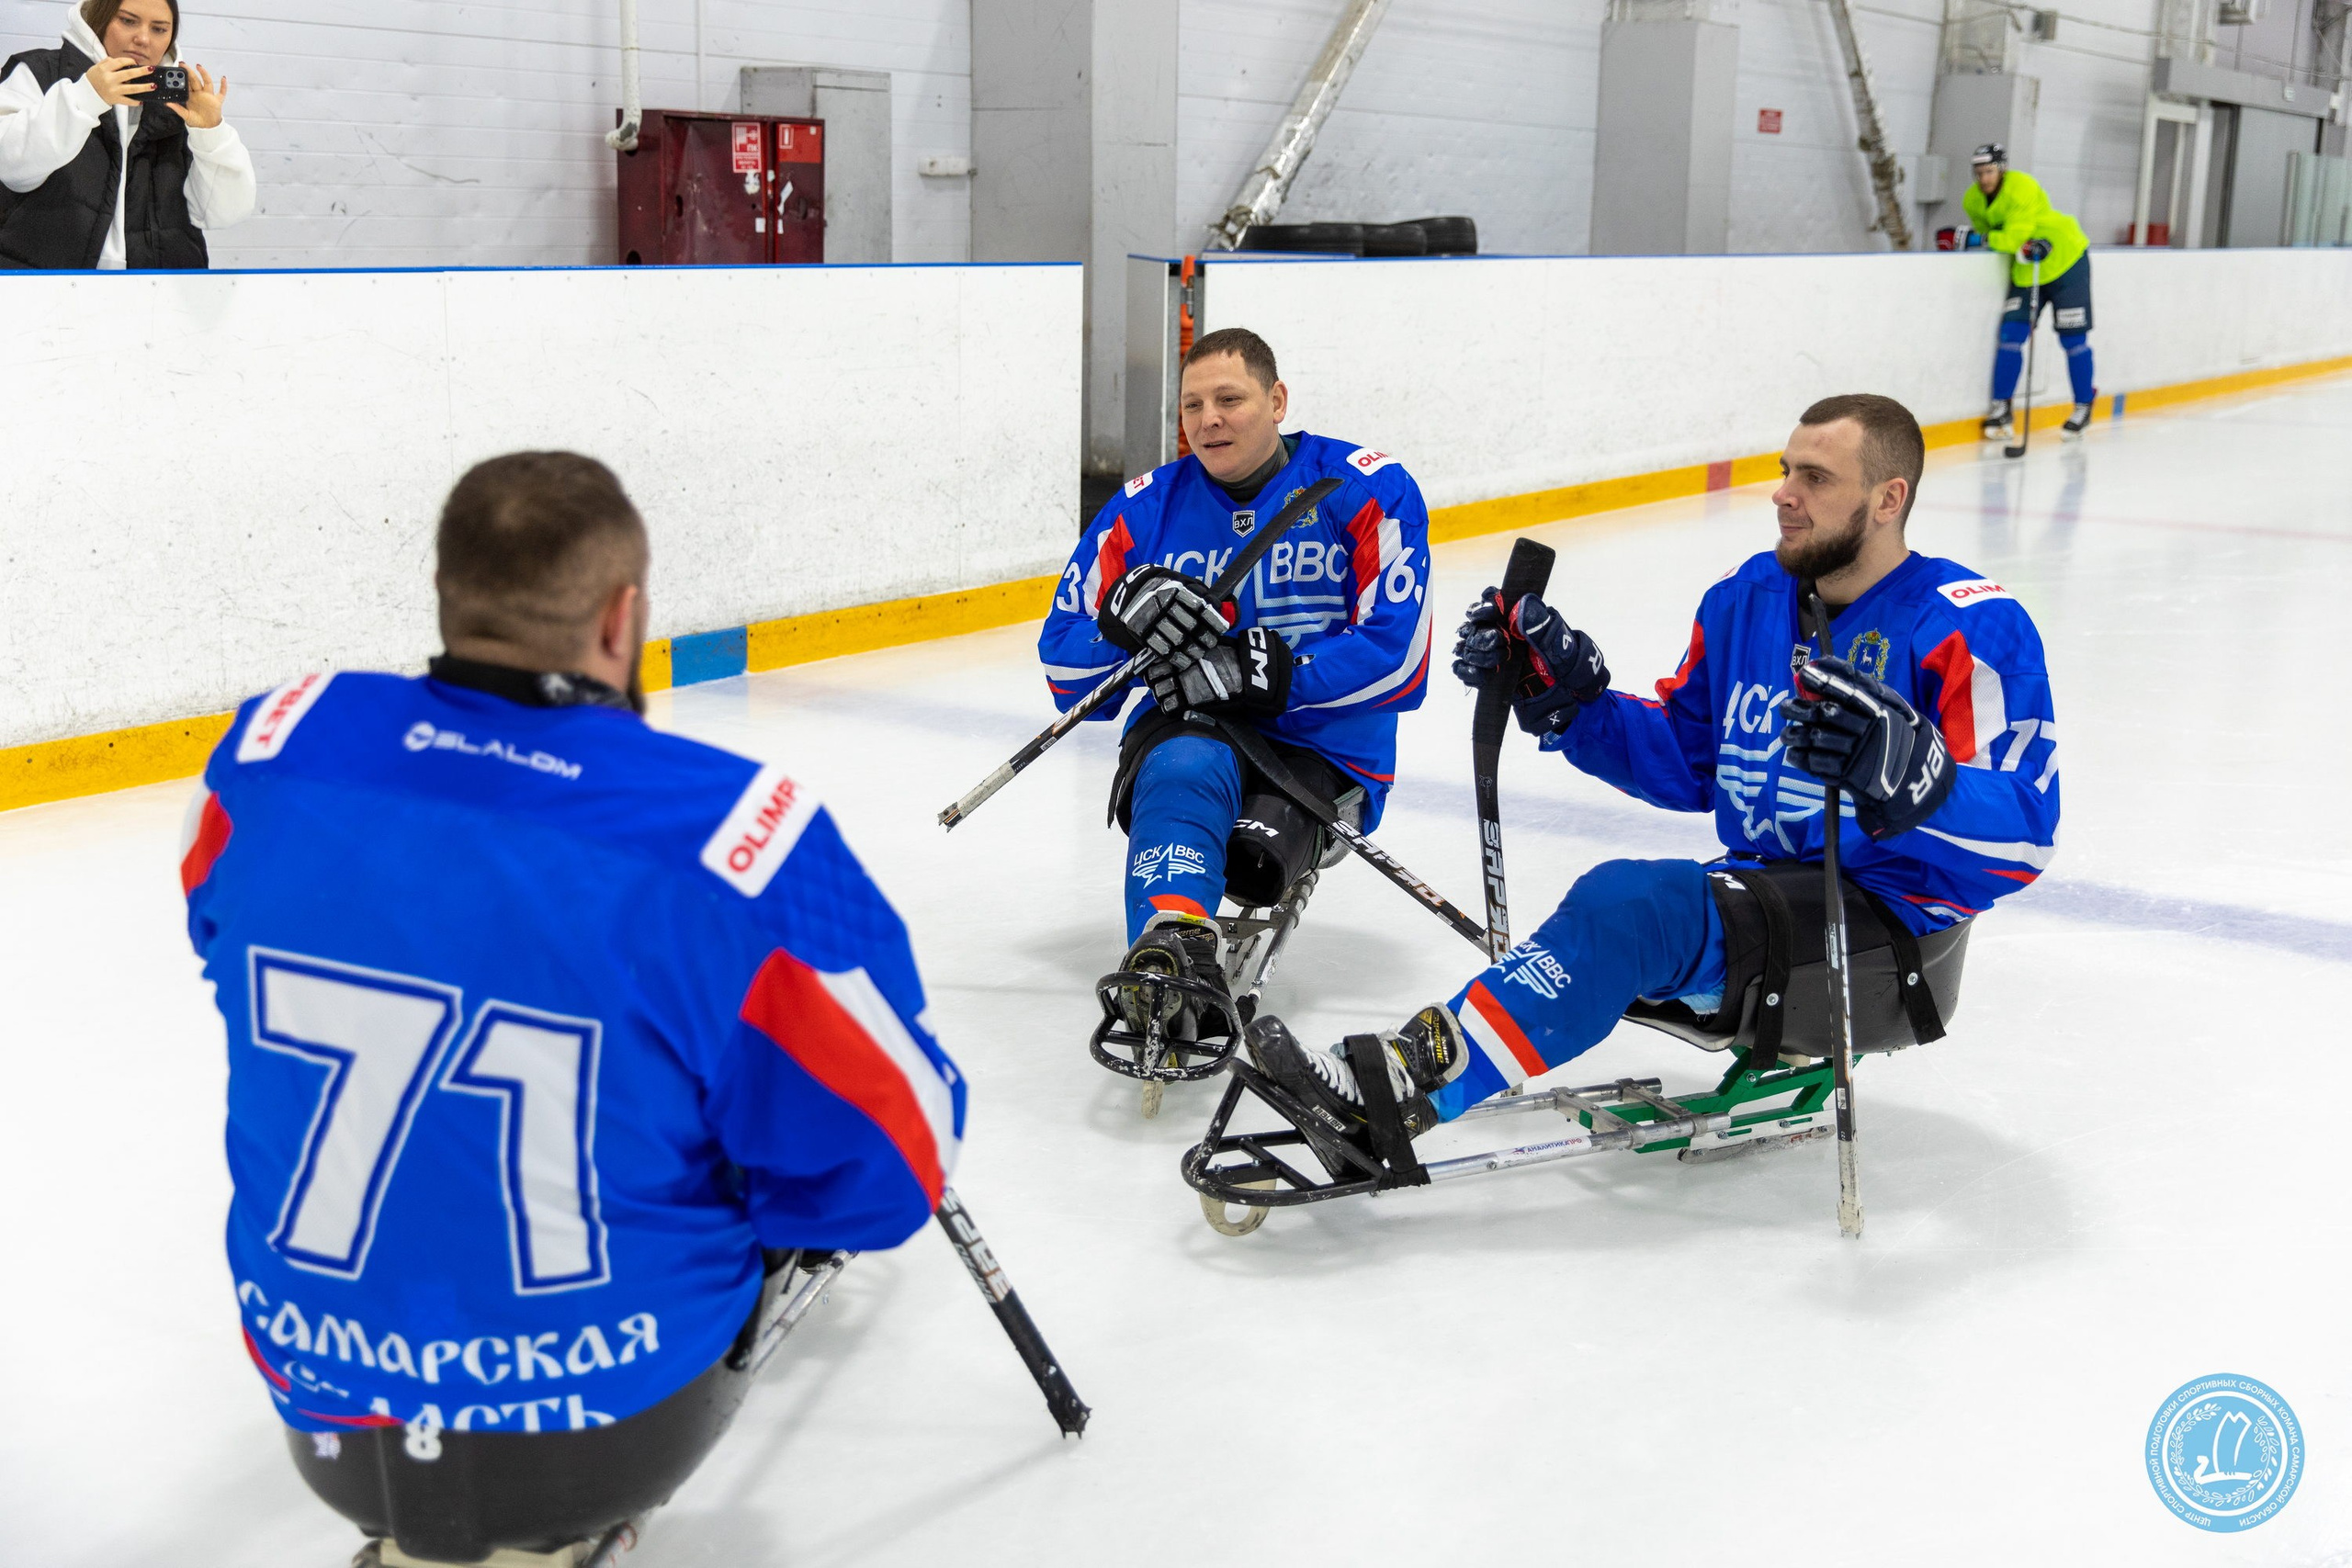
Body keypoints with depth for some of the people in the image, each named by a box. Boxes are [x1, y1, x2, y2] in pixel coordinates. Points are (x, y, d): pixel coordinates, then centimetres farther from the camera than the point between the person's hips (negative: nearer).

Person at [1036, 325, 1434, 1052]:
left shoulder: (1367, 489, -3)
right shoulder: (1147, 507, 6)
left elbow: (1398, 653, -12)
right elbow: (1065, 666, 4)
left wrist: (1273, 674, -23)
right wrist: (1126, 618, -18)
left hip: (1323, 752, -1)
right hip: (1187, 729, 1)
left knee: (1252, 854, -34)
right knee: (1185, 767, -36)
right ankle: (1172, 951, -56)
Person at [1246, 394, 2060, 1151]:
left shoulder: (1974, 626, -11)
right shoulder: (1745, 599, 10)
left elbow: (2022, 835, -21)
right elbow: (1683, 760, 17)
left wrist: (1906, 772, -41)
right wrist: (1567, 694, 3)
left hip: (1885, 920, -8)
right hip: (1759, 892, 8)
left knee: (1629, 899, -28)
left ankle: (1407, 1083, -30)